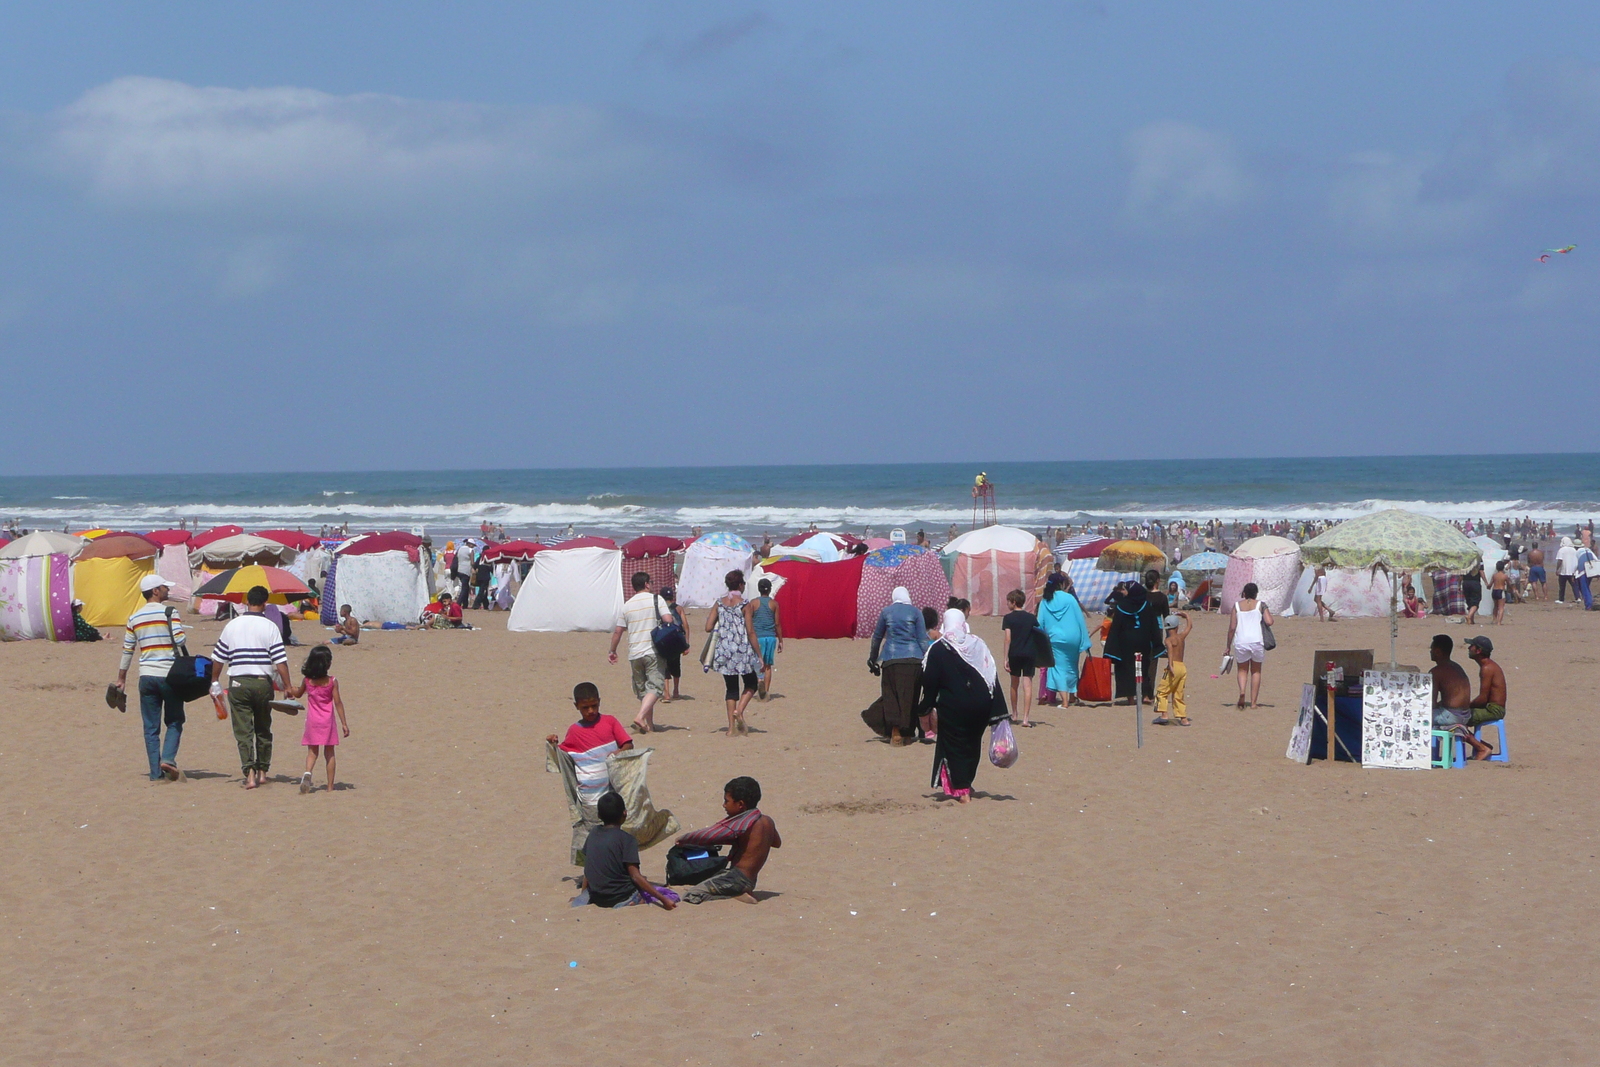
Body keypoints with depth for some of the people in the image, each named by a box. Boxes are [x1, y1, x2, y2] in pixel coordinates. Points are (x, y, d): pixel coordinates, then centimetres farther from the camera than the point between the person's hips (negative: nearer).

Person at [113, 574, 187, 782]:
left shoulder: (135, 618, 9)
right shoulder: (168, 613, -6)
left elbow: (127, 650, 13)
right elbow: (179, 641, -15)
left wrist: (121, 678, 21)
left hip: (147, 677, 4)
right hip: (169, 675, -4)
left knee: (151, 727, 6)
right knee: (174, 722, 8)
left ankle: (156, 772, 3)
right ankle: (168, 757, -14)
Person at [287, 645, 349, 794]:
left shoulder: (307, 681, -3)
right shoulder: (332, 682, -10)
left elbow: (298, 694, 15)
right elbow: (338, 703, -9)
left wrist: (291, 690, 38)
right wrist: (344, 723, -4)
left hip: (312, 720, 1)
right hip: (327, 721, -1)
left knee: (312, 751, 8)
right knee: (329, 753, 7)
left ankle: (308, 772, -22)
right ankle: (330, 786, 7)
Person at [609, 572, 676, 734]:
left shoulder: (627, 605, 10)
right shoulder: (656, 599, -2)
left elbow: (618, 631, 11)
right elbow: (668, 620, -12)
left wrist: (612, 651, 24)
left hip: (634, 654, 4)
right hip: (654, 652, -4)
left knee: (642, 689, 14)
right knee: (655, 686, -8)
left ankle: (649, 724, 14)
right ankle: (640, 717, -27)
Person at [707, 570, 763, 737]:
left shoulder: (719, 604, 2)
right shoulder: (744, 605, -10)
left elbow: (708, 627, 0)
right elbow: (750, 632, -12)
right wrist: (759, 654, -6)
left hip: (724, 652, 4)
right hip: (743, 651, -4)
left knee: (731, 688, 12)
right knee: (751, 685, 14)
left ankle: (731, 726, 6)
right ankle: (739, 710, -11)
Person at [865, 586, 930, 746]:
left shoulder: (886, 612, 7)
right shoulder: (915, 612, 4)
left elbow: (877, 637, 14)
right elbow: (922, 639, 1)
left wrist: (873, 658, 26)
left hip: (891, 660, 0)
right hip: (913, 659, 0)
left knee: (891, 694, 3)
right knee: (909, 695, 7)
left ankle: (895, 732, -7)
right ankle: (907, 731, 9)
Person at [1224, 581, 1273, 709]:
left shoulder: (1237, 605, 5)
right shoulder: (1260, 605, 3)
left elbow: (1232, 627, 1)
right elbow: (1269, 622, -8)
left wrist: (1228, 646, 9)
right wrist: (1267, 613, 14)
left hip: (1240, 641, 0)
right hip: (1256, 640, 0)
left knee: (1242, 670, 14)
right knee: (1256, 671, 15)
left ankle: (1242, 691, -16)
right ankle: (1254, 702, 12)